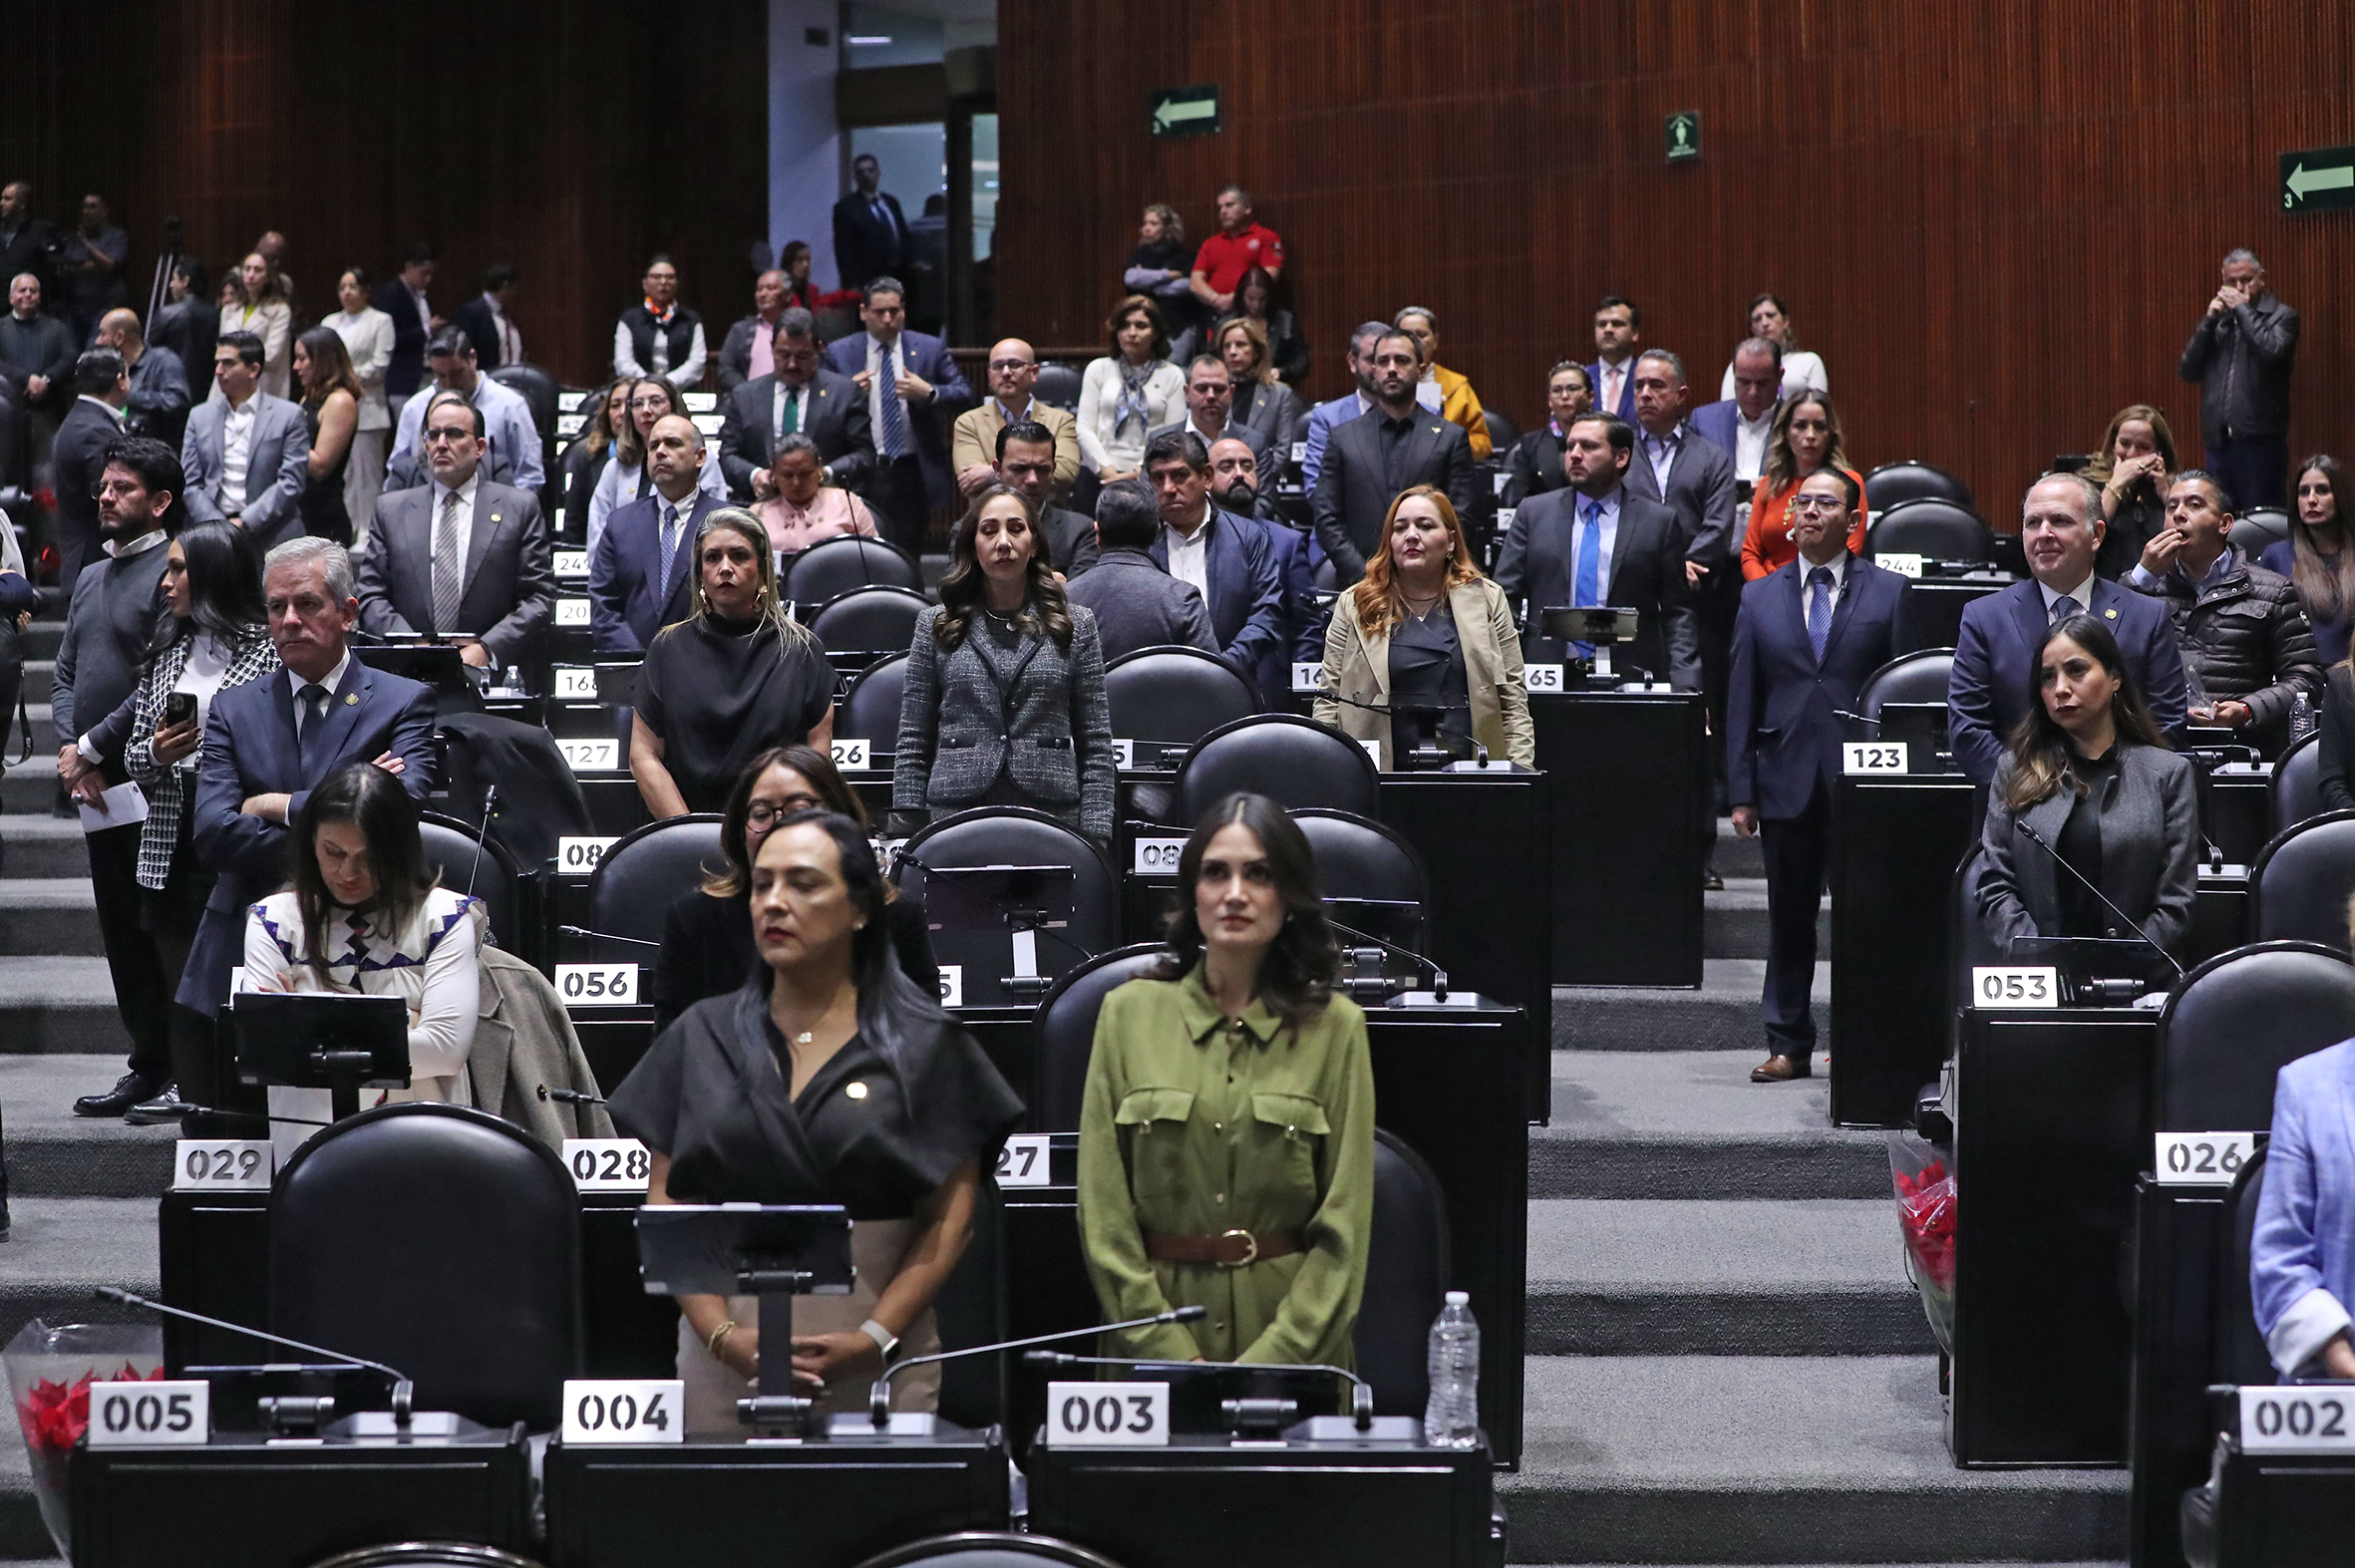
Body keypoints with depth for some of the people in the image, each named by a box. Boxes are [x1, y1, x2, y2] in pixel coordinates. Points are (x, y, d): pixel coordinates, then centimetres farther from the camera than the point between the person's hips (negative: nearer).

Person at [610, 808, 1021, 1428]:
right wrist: (721, 1334, -9)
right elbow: (665, 1203, 5)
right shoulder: (701, 1038, 10)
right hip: (725, 1360, 2)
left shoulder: (923, 1044, 3)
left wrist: (876, 1338, -13)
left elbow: (951, 1216, -1)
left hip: (879, 1369, -2)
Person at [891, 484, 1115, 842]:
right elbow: (913, 745, 12)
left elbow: (1095, 745, 9)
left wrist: (1095, 837, 0)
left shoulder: (1075, 626, 11)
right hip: (955, 814, 0)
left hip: (1053, 812, 0)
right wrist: (908, 833, 3)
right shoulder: (936, 625, 12)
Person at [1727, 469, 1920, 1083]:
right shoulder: (1759, 597, 10)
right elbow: (1741, 699, 8)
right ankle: (1788, 1044, 14)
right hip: (1787, 779, 2)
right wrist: (1741, 791, 2)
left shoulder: (1890, 592, 4)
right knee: (1788, 917, 7)